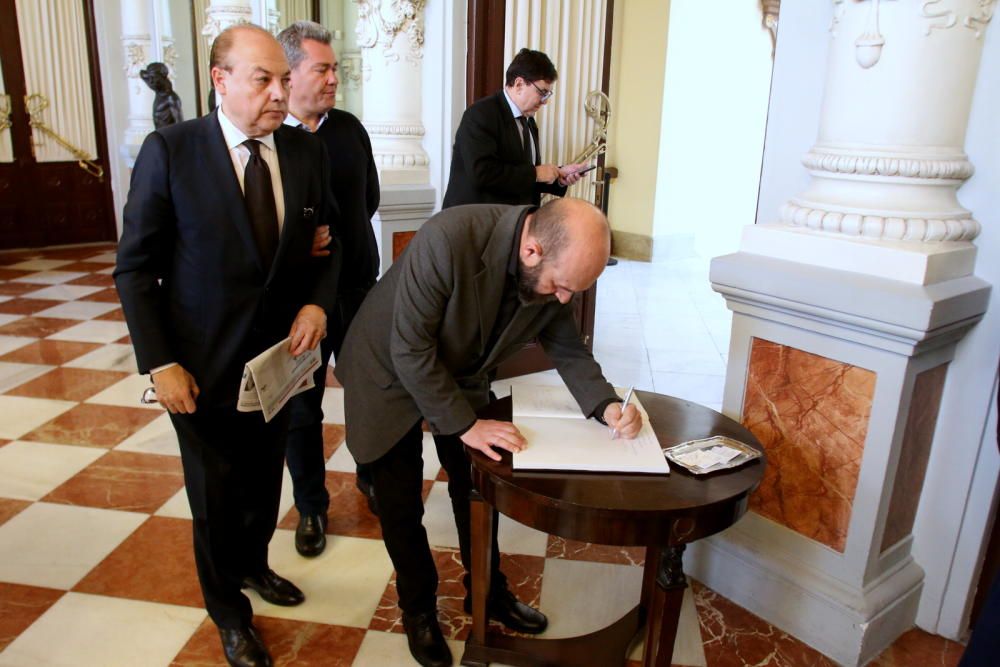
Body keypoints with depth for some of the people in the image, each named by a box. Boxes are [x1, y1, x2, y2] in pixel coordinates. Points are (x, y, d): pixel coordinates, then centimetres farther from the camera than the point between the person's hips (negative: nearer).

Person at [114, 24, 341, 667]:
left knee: (264, 482, 20)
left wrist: (317, 303, -11)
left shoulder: (308, 152, -2)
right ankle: (230, 613, 38)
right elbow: (136, 267, -9)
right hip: (203, 367, -3)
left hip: (279, 355, 3)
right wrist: (160, 363, -13)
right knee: (217, 496, 13)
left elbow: (328, 242, 7)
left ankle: (253, 564, 50)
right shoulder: (170, 151, -12)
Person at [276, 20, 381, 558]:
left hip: (358, 286, 4)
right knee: (301, 407, 10)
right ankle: (311, 507, 29)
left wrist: (334, 234, 6)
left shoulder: (349, 128, 3)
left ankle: (372, 478, 40)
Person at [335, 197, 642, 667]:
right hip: (389, 372, -4)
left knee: (476, 489, 13)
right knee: (401, 505, 5)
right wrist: (465, 425, -26)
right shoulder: (447, 240, -38)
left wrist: (607, 406, -20)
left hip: (460, 375, 5)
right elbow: (410, 352, -31)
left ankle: (487, 592, 36)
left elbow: (568, 350, -4)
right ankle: (418, 609, 30)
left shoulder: (555, 268, -19)